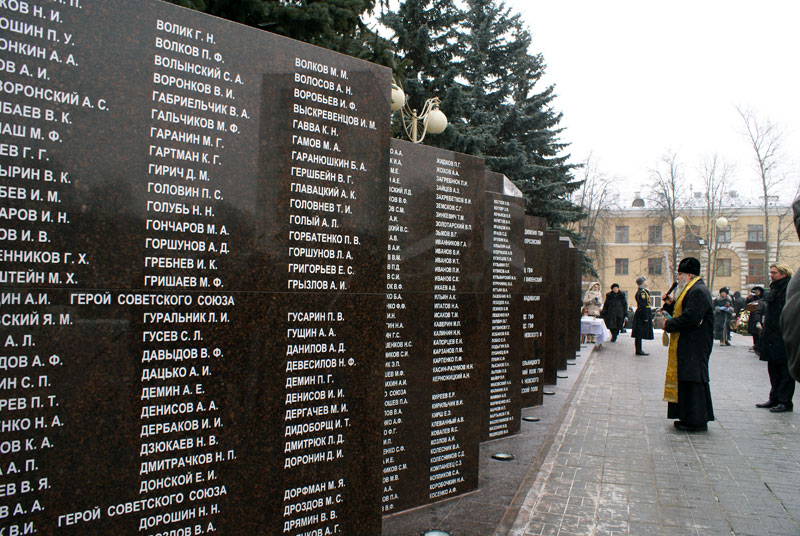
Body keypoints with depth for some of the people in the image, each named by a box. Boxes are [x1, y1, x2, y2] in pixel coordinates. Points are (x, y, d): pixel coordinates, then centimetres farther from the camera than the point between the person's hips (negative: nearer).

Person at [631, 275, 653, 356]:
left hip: (639, 315, 10)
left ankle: (639, 350, 17)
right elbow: (643, 306, -20)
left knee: (639, 334, 12)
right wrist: (646, 318, -20)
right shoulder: (643, 292, -16)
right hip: (643, 314, -10)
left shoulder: (640, 291, 15)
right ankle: (639, 350, -3)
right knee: (640, 334, -6)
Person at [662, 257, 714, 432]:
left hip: (695, 344, -11)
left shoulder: (699, 291, -16)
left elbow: (691, 316, -25)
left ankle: (697, 421, 1)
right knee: (686, 379, 13)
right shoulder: (692, 290, 18)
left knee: (693, 380, -6)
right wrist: (670, 304, 7)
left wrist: (669, 324, -14)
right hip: (687, 344, 11)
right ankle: (689, 417, 20)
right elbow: (683, 312, 22)